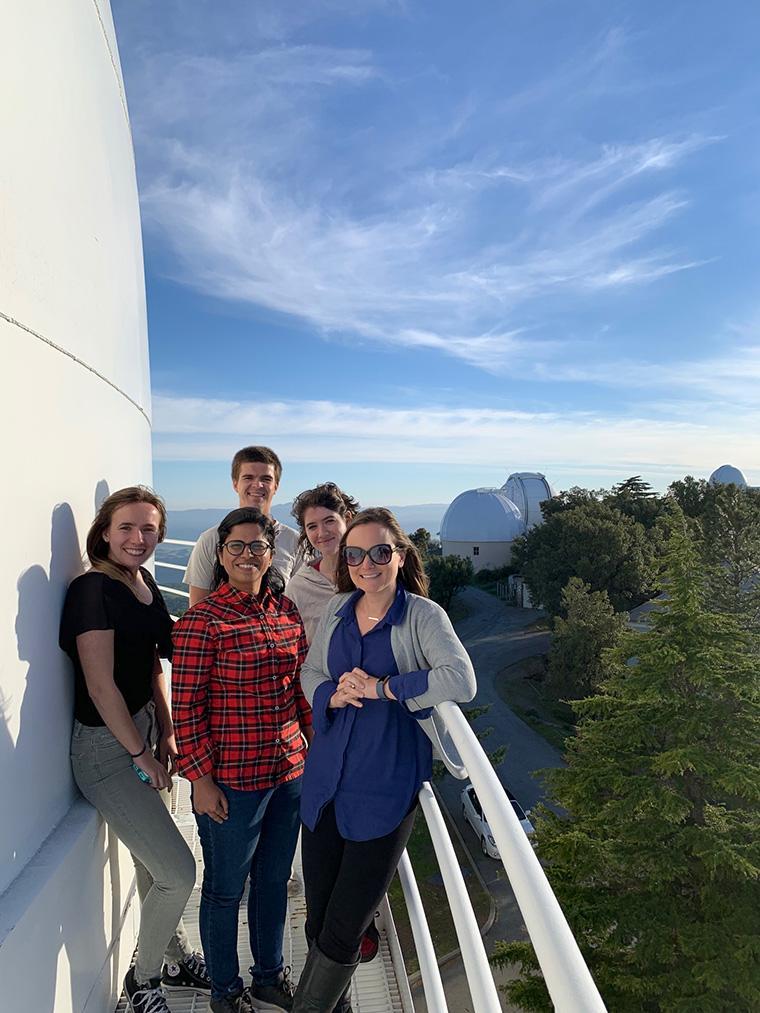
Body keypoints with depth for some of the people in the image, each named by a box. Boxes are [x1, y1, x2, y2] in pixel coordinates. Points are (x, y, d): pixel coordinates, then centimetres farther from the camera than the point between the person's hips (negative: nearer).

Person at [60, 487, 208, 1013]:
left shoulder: (143, 581, 4)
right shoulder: (92, 590, -21)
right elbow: (100, 685, -20)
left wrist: (165, 734, 7)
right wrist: (141, 754, -12)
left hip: (142, 728, 7)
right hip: (104, 747, -7)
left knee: (153, 863, 22)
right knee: (179, 873, -1)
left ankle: (177, 959, 42)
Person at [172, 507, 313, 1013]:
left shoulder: (286, 610, 1)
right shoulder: (202, 620, -16)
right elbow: (186, 706, -14)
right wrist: (201, 779, -12)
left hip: (289, 769, 6)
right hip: (231, 779, -5)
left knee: (274, 879, 23)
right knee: (225, 889, 16)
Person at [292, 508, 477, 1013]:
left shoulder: (423, 615, -11)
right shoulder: (338, 610, 5)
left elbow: (462, 680, -25)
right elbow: (311, 672, 13)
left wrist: (380, 687, -22)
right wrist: (335, 696, -9)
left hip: (385, 790, -5)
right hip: (325, 781, 5)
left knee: (341, 933, 9)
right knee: (318, 921, 19)